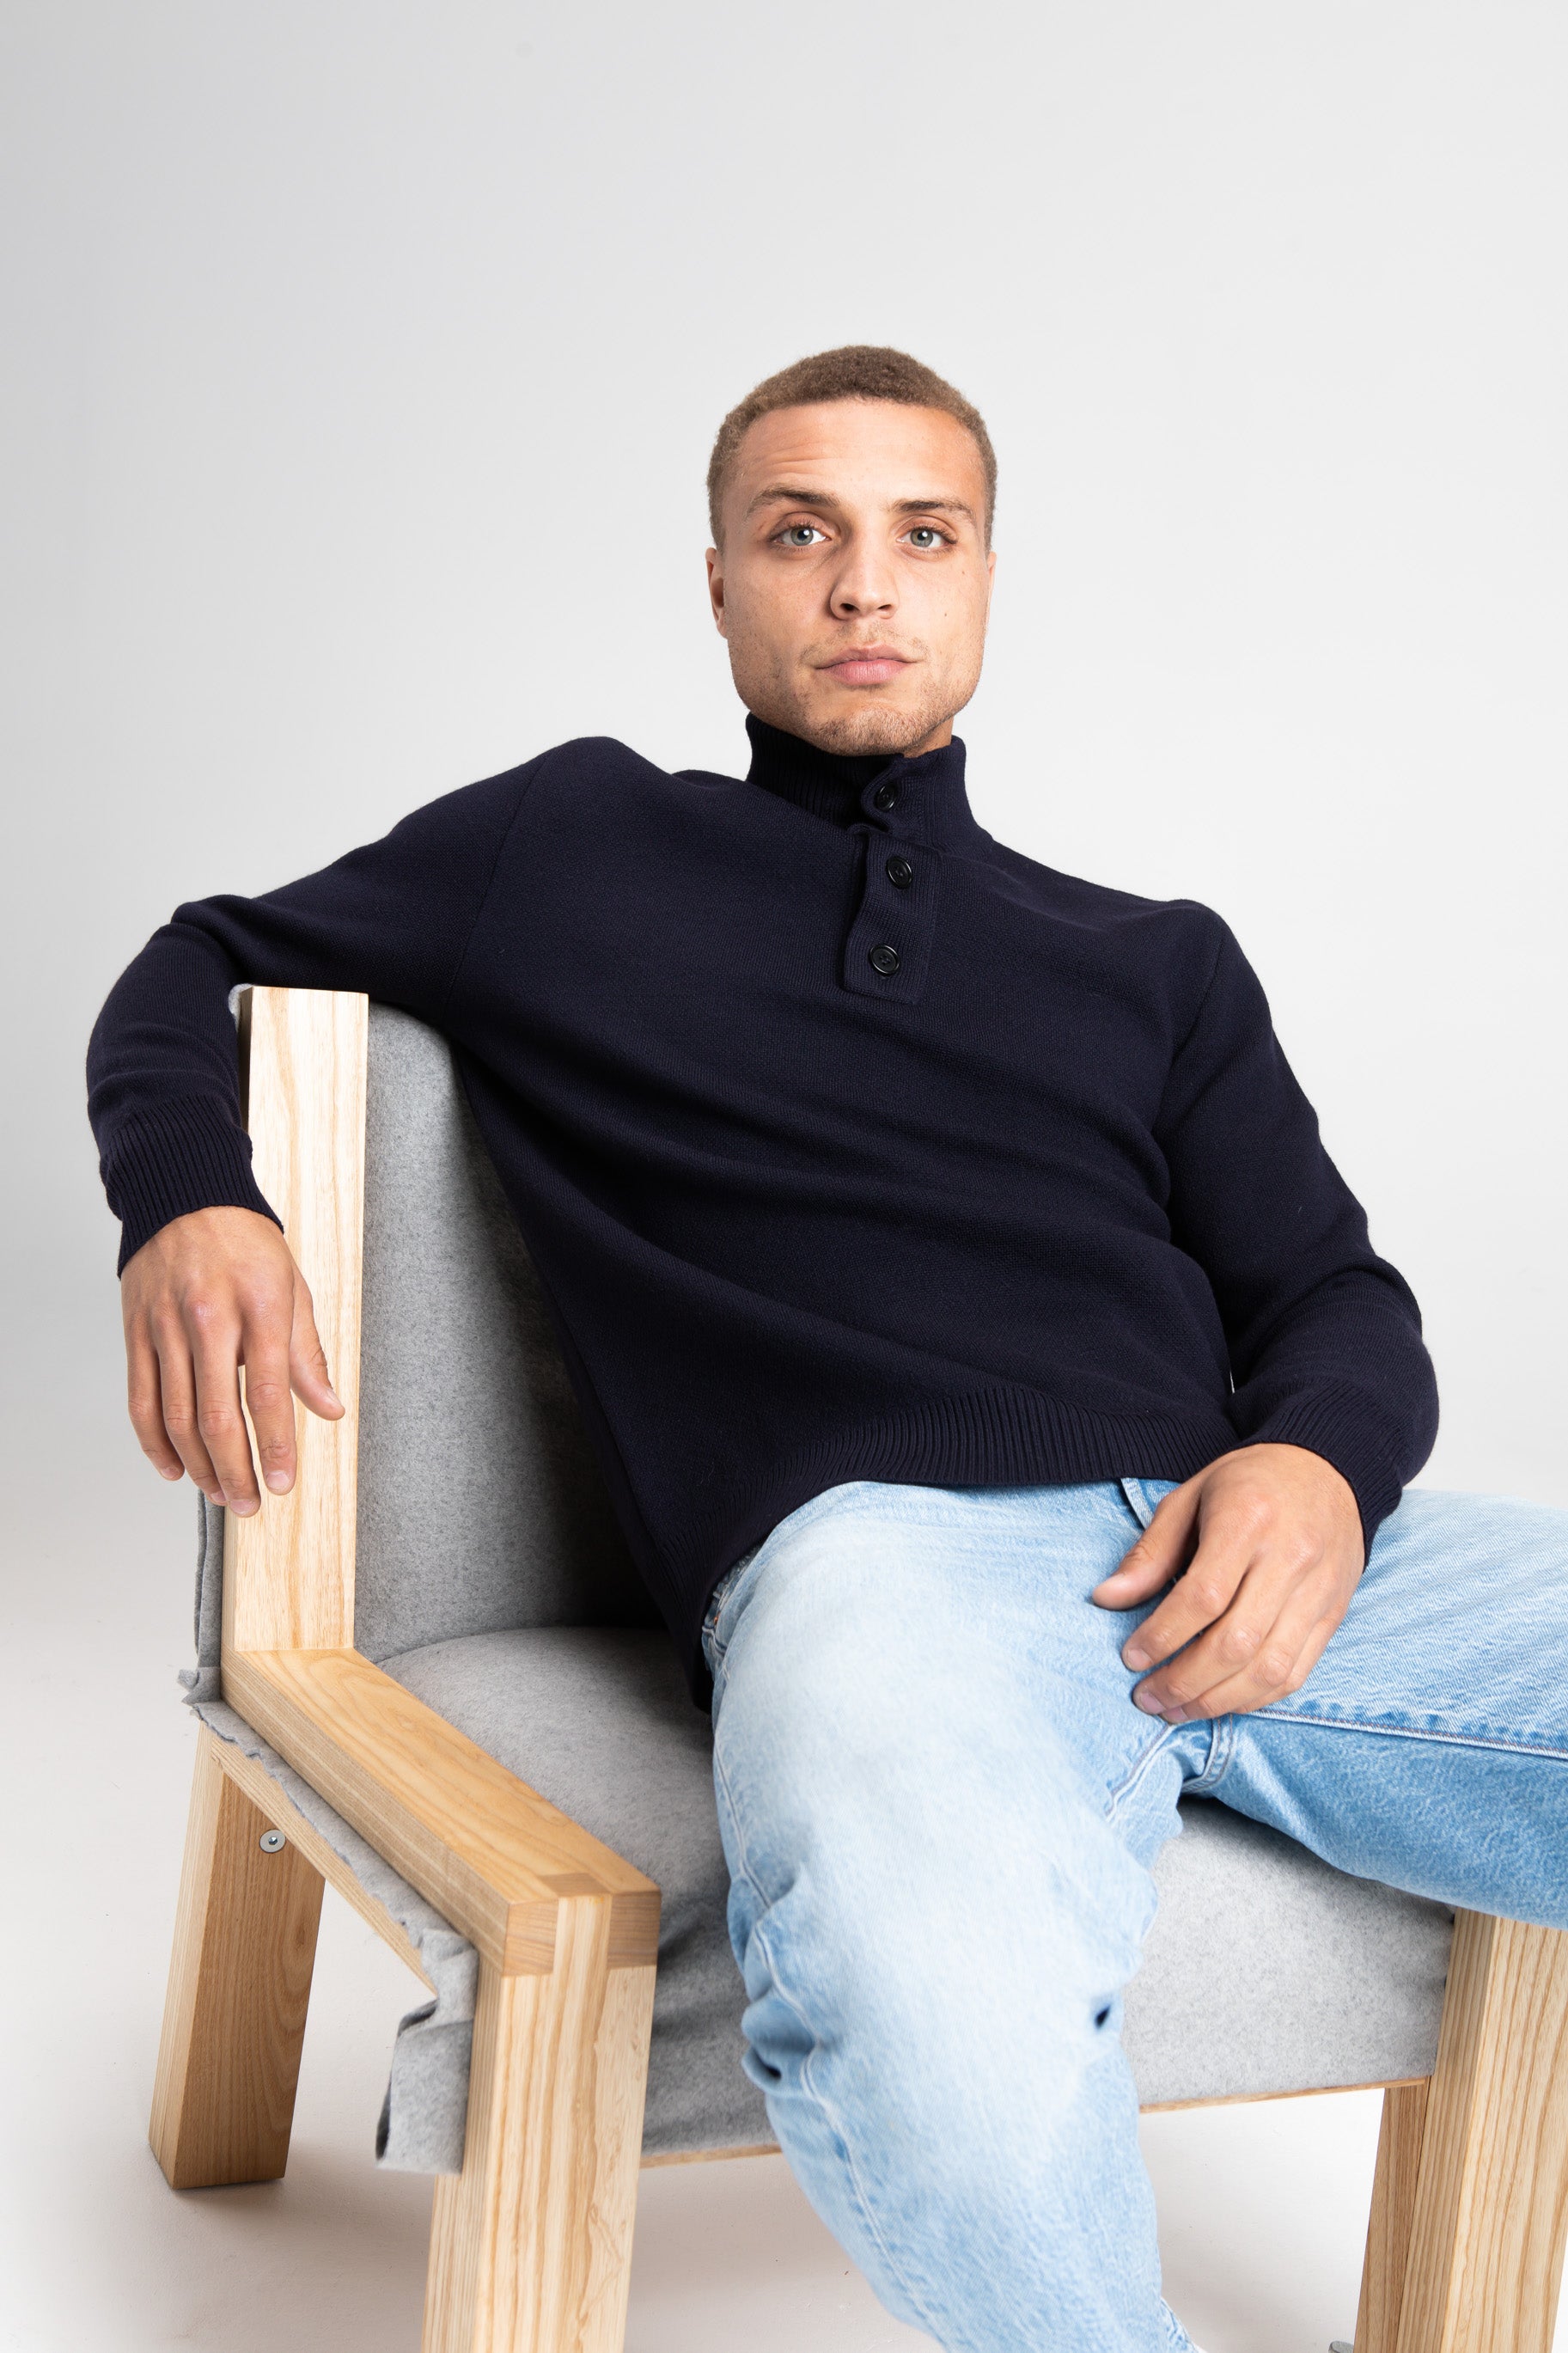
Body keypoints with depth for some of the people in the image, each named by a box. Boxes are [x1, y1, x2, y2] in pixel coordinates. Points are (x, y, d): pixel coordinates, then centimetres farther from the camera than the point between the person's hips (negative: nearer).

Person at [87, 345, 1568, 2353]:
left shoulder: (1156, 965, 28)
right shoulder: (574, 849, 24)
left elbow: (1337, 1298, 20)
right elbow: (198, 970, 31)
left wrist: (1321, 1459, -6)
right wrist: (184, 1202, 7)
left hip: (1245, 1544, 4)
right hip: (883, 1538, -3)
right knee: (917, 1987, -39)